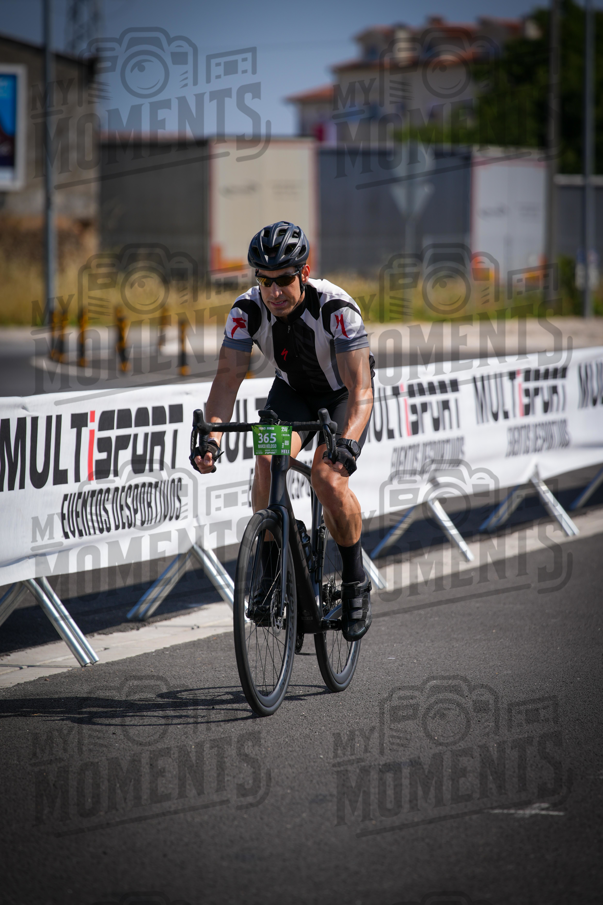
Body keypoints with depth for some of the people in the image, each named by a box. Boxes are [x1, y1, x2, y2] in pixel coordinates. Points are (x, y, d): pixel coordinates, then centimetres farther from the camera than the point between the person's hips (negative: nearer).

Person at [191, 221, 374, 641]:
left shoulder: (336, 308, -34)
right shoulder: (248, 310, -23)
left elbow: (360, 388, -39)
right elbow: (229, 377, -25)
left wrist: (348, 441, -57)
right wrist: (212, 437, -42)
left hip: (343, 394, -3)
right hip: (292, 391, 3)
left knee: (328, 478, -25)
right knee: (267, 461, -25)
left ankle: (355, 582, -3)